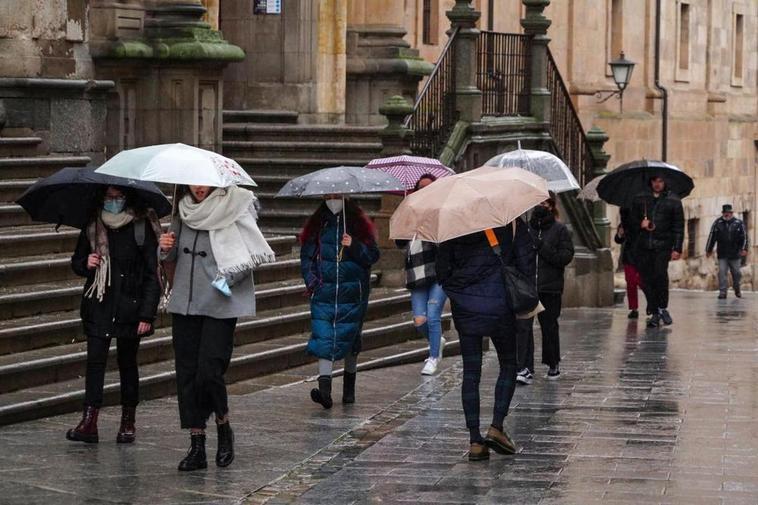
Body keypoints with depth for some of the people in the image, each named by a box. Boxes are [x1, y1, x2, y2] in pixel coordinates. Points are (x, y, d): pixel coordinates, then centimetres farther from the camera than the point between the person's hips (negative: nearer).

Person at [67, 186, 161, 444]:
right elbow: (76, 261, 19)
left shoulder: (142, 227, -4)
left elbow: (152, 274, -5)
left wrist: (147, 314, -10)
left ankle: (128, 423, 18)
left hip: (129, 306, -2)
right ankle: (89, 422, -13)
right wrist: (85, 263, -7)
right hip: (98, 306, 2)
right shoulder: (92, 227, 6)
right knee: (95, 359, -8)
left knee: (127, 362, 6)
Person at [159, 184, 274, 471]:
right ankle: (197, 446, 7)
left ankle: (224, 428, 15)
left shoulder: (234, 209, -6)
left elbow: (257, 254, -6)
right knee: (187, 372, 2)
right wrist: (166, 249, 0)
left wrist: (231, 276, -16)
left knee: (209, 371, -12)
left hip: (219, 306, -5)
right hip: (184, 303, 5)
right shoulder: (184, 213, 10)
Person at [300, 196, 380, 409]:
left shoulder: (358, 223, 3)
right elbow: (306, 254, 12)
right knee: (324, 337, -12)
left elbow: (373, 255, -1)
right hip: (324, 291, 1)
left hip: (352, 293, -1)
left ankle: (349, 387, 23)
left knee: (349, 338, 8)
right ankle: (325, 387, -20)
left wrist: (354, 246, -18)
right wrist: (310, 279, -2)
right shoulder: (317, 224, 9)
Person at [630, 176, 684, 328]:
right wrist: (640, 224, -5)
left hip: (663, 245, -3)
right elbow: (633, 220, 19)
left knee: (660, 273, -21)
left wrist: (677, 248, -2)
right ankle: (655, 313, 7)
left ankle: (663, 308, -5)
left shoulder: (673, 201, 8)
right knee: (646, 279, -2)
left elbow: (678, 227, 6)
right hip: (643, 246, 3)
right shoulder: (640, 199, 14)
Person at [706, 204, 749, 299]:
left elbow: (744, 237, 0)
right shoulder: (717, 223, 4)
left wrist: (744, 249, -12)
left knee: (736, 273, 7)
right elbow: (712, 237, 8)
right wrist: (709, 249, 8)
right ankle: (722, 292, -7)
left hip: (735, 254, 0)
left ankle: (737, 289, 29)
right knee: (722, 272, -8)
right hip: (722, 254, 0)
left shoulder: (739, 223, 2)